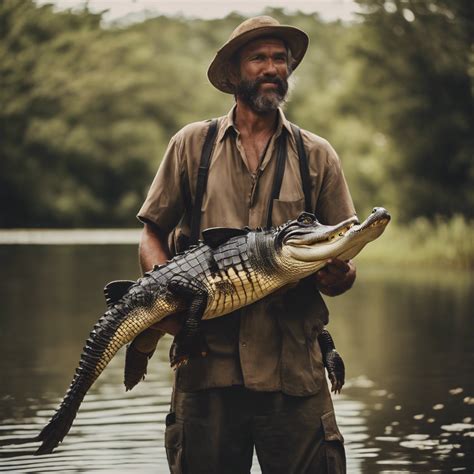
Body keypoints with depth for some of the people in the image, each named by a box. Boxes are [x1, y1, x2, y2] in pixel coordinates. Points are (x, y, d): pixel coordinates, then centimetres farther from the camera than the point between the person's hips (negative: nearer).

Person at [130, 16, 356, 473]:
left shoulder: (317, 155, 12)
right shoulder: (192, 144, 10)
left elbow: (342, 262, 11)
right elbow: (151, 235, 11)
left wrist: (340, 275, -13)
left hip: (293, 368, 1)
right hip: (206, 362, 0)